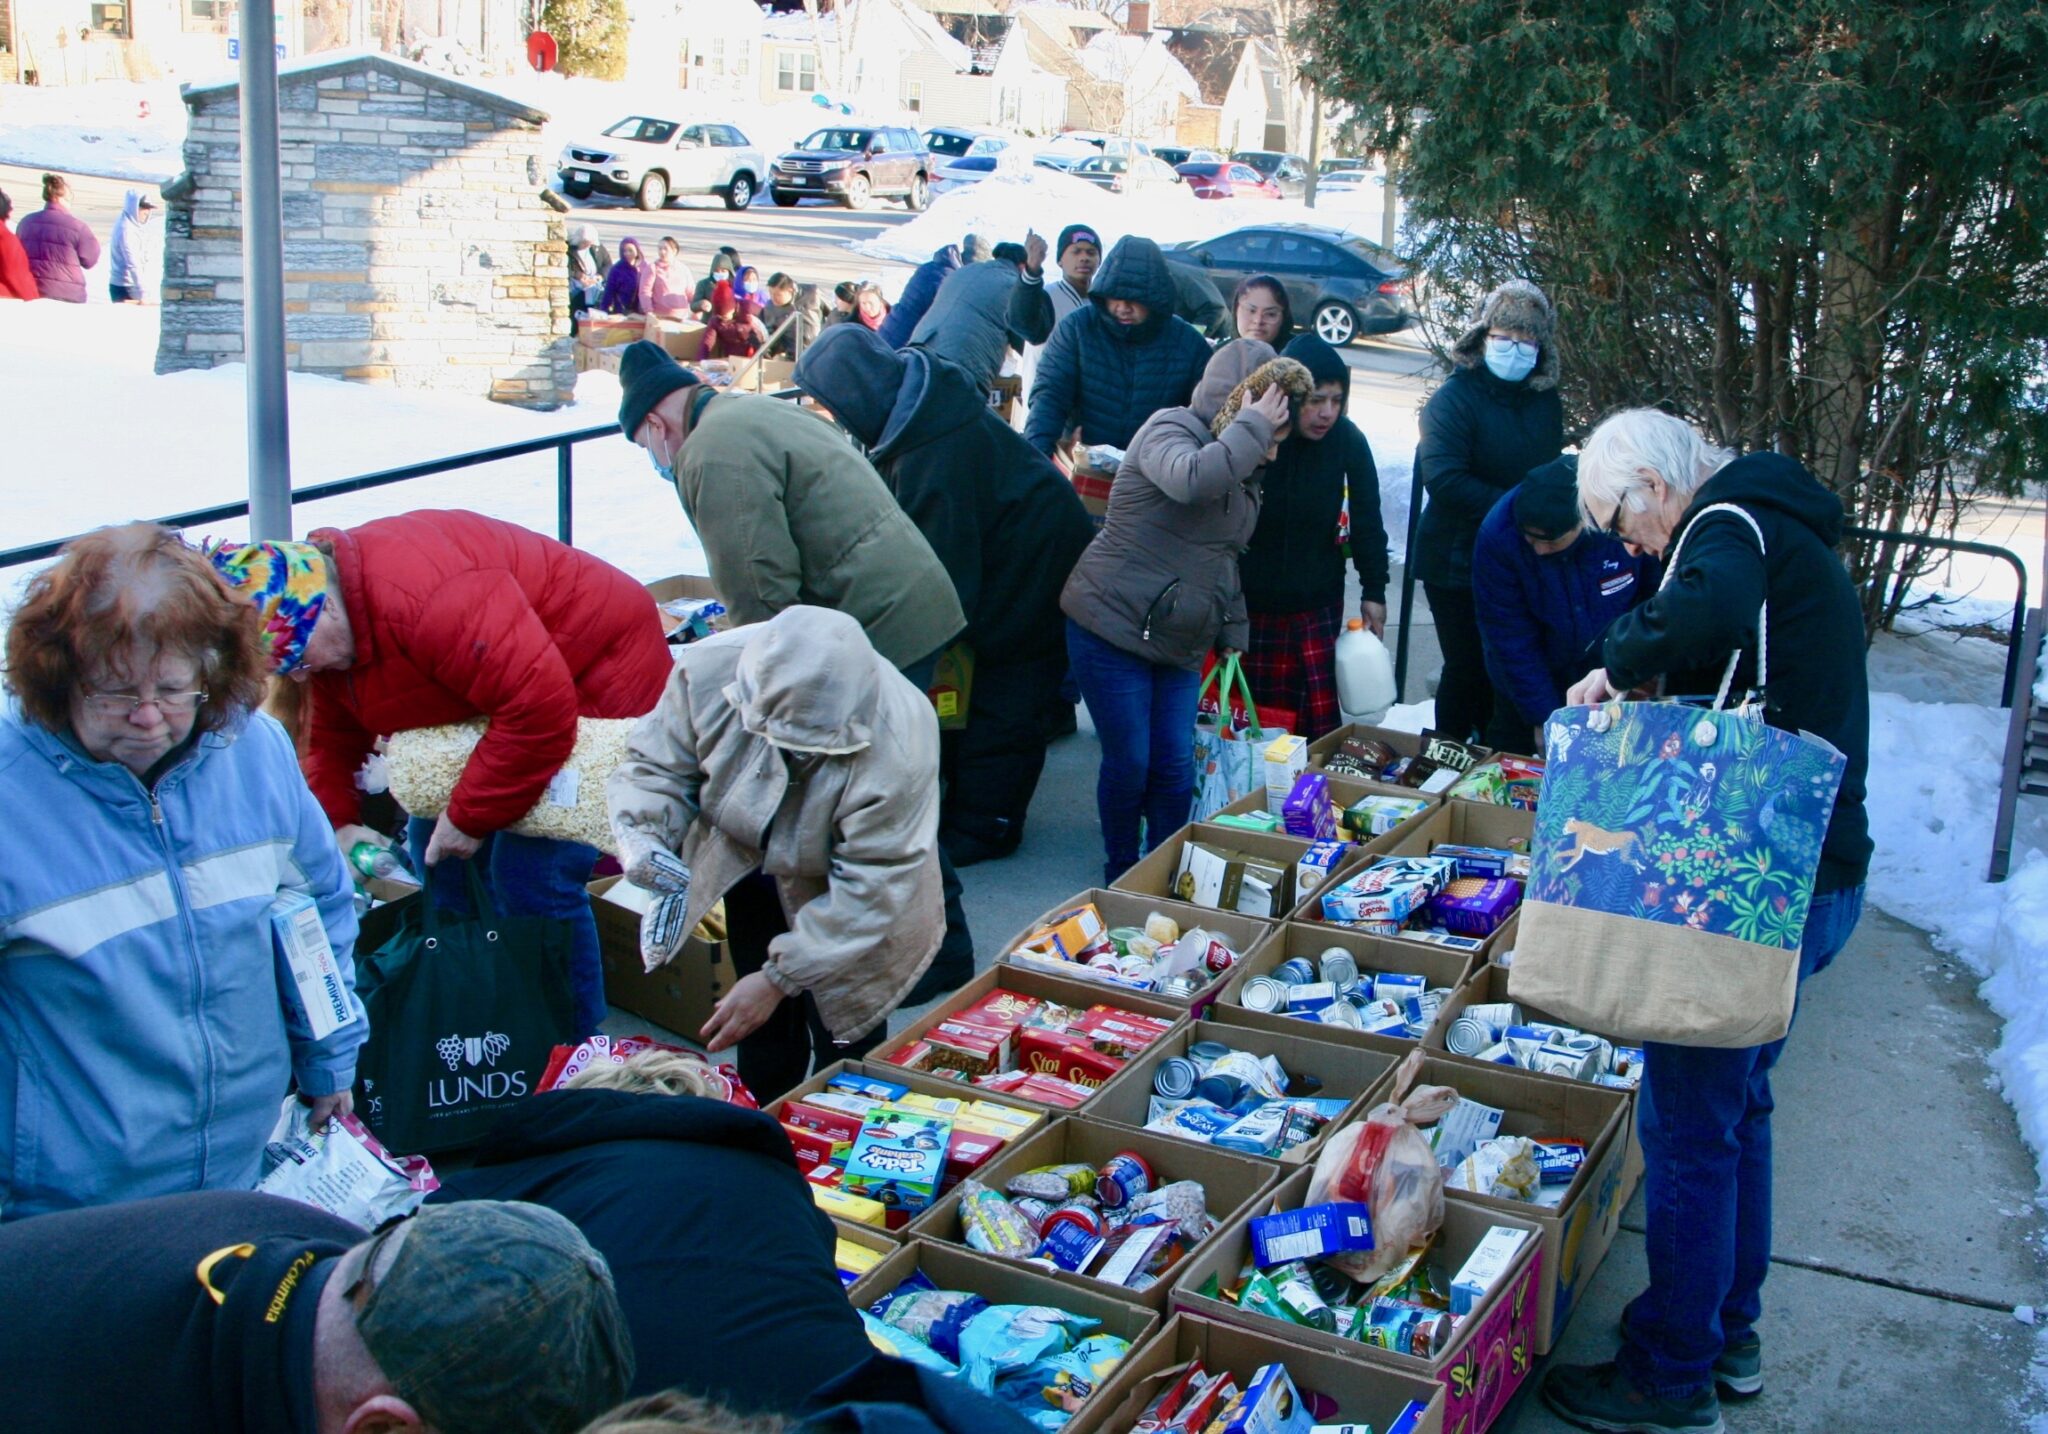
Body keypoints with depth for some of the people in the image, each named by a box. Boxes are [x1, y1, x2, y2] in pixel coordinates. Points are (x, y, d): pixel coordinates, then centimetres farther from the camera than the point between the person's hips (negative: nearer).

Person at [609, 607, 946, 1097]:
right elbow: (657, 766, -16)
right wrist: (641, 835, -37)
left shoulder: (897, 744, -41)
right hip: (748, 860, 3)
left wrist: (780, 979, -34)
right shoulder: (708, 670, -32)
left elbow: (870, 884, -34)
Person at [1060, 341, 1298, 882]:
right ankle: (1121, 881, 17)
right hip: (1113, 621, -7)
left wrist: (1233, 632, 16)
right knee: (1128, 763, -2)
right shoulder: (1170, 429, -13)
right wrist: (1251, 425, -27)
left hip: (1181, 641, 7)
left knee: (1176, 768, 2)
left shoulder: (1245, 473, 13)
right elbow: (1192, 479, -38)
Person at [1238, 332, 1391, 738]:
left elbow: (1366, 521, 4)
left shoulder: (1348, 441, -7)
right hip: (1249, 602, -1)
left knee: (1317, 719, -3)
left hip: (1319, 604, 2)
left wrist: (1374, 591, 4)